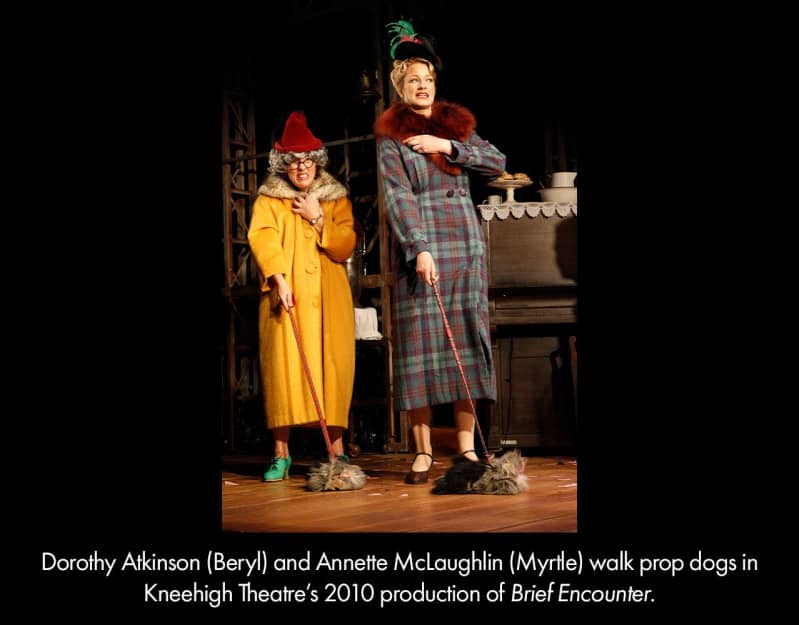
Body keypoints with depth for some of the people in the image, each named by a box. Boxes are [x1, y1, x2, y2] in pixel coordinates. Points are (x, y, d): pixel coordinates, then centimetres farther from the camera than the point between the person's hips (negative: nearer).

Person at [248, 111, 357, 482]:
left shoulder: (336, 198, 13)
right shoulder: (268, 199, 9)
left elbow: (346, 247, 4)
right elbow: (262, 239, -6)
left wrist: (317, 219, -6)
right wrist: (279, 279, -19)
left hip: (328, 297, 1)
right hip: (285, 297, -1)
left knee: (332, 367, -4)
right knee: (283, 366, -6)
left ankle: (336, 449, -1)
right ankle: (281, 453, -3)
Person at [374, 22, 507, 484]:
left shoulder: (457, 124, 16)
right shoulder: (391, 137, 4)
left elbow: (497, 162, 4)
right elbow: (397, 195, -7)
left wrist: (448, 147, -7)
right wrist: (420, 248, -18)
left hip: (467, 243, 3)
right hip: (422, 244, -3)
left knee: (468, 338, 0)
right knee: (421, 341, -6)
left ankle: (468, 447, 3)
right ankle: (423, 452, -3)